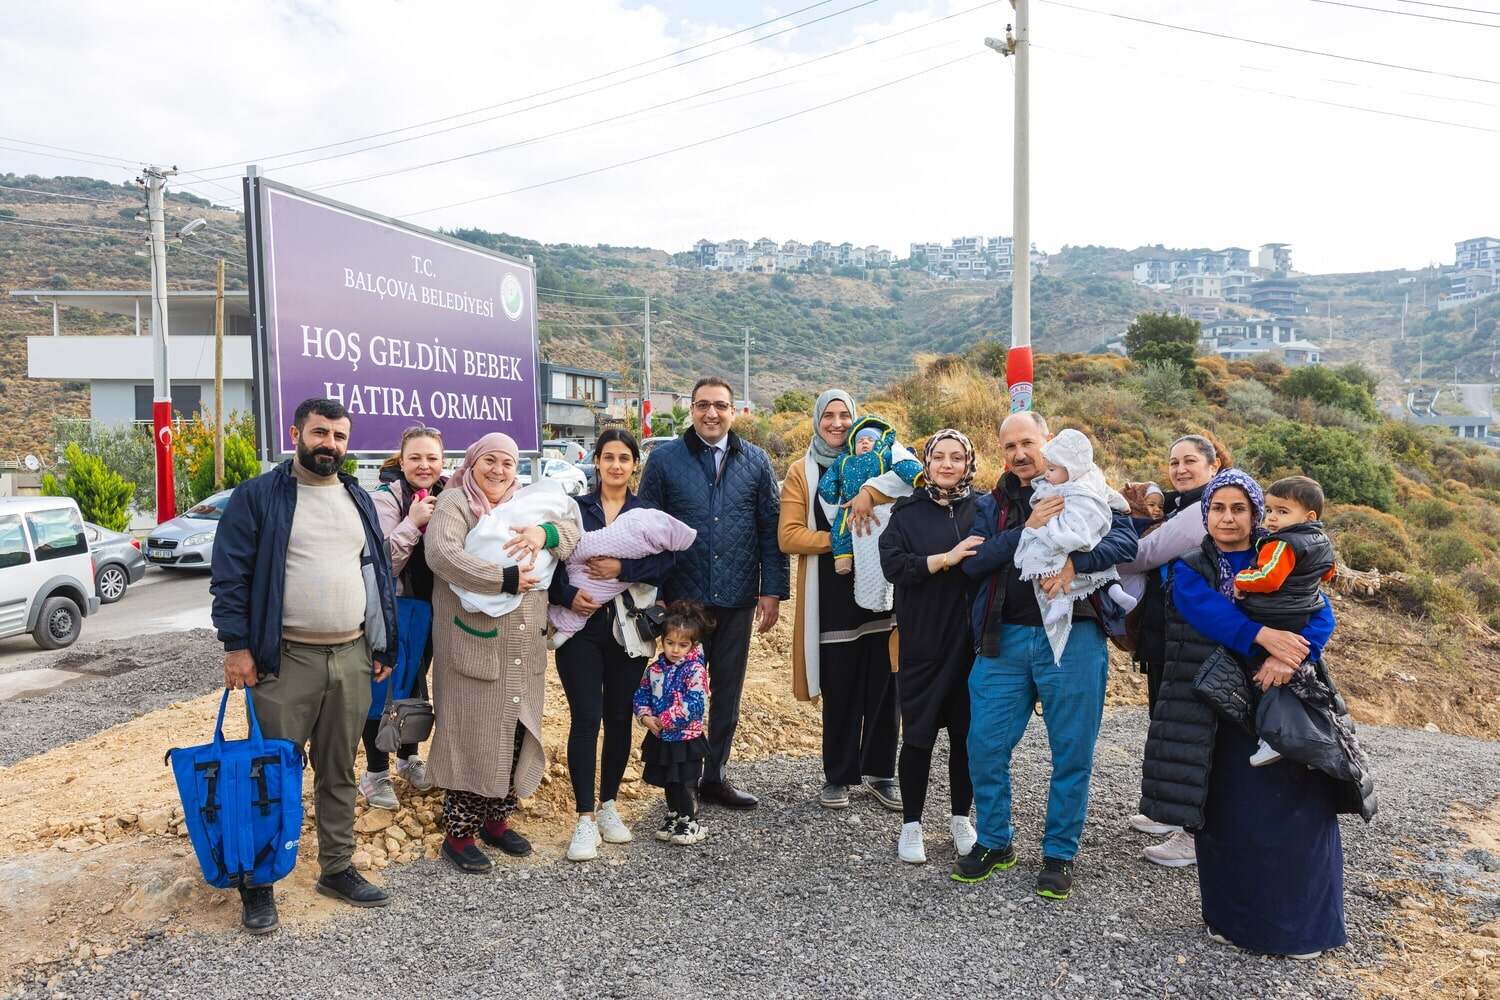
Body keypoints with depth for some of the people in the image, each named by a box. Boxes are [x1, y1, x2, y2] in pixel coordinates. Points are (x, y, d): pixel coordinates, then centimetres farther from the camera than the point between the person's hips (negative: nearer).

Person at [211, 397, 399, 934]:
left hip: (352, 657, 5)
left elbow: (379, 573, 16)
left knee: (339, 773, 14)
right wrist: (236, 645, -12)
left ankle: (338, 868, 27)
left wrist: (385, 646, 12)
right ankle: (258, 882, 17)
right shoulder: (258, 495, -3)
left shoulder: (359, 500, 13)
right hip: (284, 660, -5)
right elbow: (231, 575, -6)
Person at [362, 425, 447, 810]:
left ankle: (408, 757, 35)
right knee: (383, 687, 1)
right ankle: (375, 772, 15)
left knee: (415, 684, 18)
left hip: (430, 606, 6)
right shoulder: (386, 497, -15)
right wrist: (413, 523, -29)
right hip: (393, 606, -6)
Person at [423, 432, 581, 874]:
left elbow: (575, 533, 8)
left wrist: (546, 532, -14)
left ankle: (496, 820, 30)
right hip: (473, 646, -6)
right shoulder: (455, 502, -3)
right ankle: (458, 833, 15)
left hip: (524, 650, 6)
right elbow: (441, 554, -21)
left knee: (516, 736, 13)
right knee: (471, 738, 0)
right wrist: (505, 579, -22)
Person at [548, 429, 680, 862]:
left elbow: (666, 559, -7)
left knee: (619, 717, 8)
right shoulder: (574, 509, 5)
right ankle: (585, 818, 3)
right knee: (585, 719, -5)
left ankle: (608, 805, 25)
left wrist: (623, 569, -20)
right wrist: (568, 594, -17)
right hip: (581, 625, -1)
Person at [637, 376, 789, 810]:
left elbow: (771, 530, 5)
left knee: (728, 691, 12)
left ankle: (715, 775, 28)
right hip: (682, 598, -2)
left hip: (737, 599, 2)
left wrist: (772, 590, -1)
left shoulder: (755, 462, 5)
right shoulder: (664, 460, -1)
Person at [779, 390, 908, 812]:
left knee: (883, 686, 7)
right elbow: (788, 536, -2)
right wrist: (837, 540, -13)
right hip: (832, 595, -1)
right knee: (839, 690, 6)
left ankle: (880, 772, 22)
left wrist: (870, 492, -27)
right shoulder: (801, 472, 7)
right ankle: (838, 776, 21)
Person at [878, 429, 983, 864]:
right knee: (918, 734, 4)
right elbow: (892, 564, -10)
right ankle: (911, 824, 18)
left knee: (966, 733, 10)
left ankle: (961, 818, 28)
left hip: (972, 642, 2)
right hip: (923, 644, -1)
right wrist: (946, 558, -18)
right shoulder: (908, 513, 3)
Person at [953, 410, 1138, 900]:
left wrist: (1075, 561, -25)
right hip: (1005, 639, 2)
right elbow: (972, 561, -5)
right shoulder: (992, 504, 10)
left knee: (1072, 751, 6)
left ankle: (1060, 854, 23)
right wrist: (1026, 531, -17)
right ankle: (995, 842, 23)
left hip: (1073, 639, -2)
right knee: (986, 744, 3)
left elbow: (1126, 539, -9)